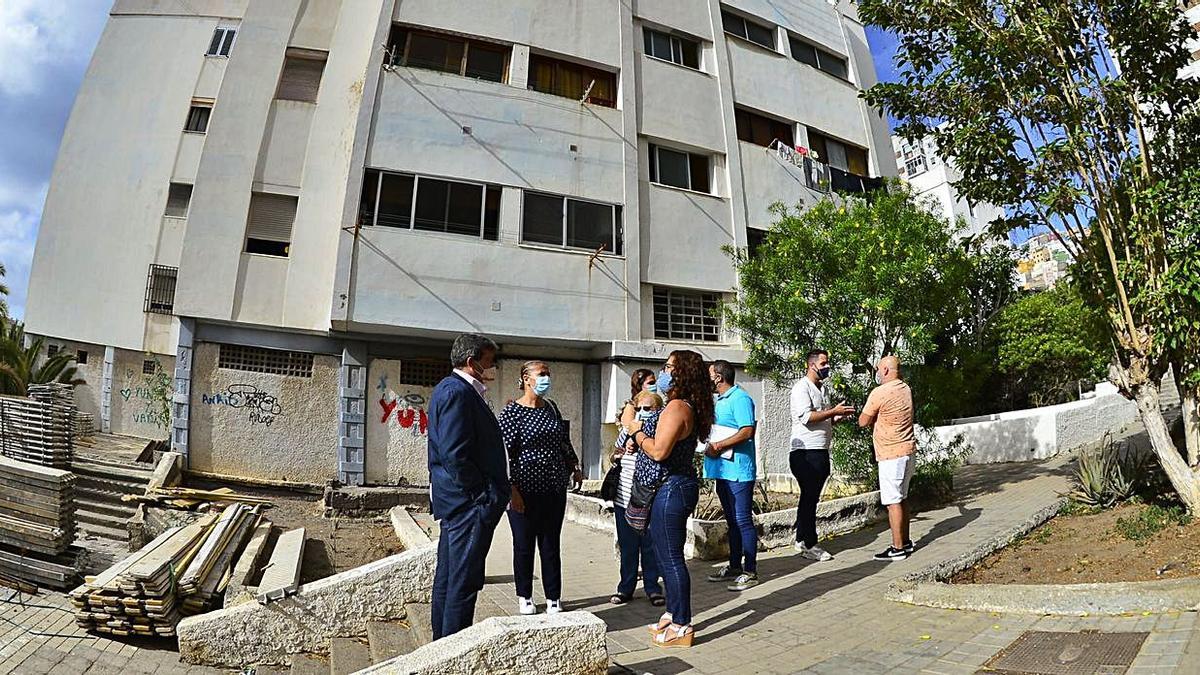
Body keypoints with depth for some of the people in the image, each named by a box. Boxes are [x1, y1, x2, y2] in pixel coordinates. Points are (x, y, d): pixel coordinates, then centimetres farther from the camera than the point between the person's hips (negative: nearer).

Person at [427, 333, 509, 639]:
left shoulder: (458, 390, 15)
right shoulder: (457, 391, -17)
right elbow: (455, 455, -24)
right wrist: (483, 495, -17)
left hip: (456, 501, 11)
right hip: (470, 503, -11)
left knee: (448, 578, 18)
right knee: (464, 580, -2)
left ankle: (443, 641, 30)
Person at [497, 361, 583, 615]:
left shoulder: (551, 407, 10)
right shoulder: (512, 411, -9)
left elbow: (564, 440, 22)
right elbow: (505, 452, -12)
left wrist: (574, 467, 23)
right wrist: (512, 489, -16)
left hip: (555, 488, 5)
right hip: (525, 490, -5)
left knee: (551, 544, 10)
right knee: (524, 545, 8)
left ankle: (553, 597, 21)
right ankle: (524, 597, 24)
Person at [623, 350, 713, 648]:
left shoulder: (677, 407, -19)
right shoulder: (685, 407, 14)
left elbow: (659, 451, -25)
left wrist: (637, 431, -10)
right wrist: (638, 430, 4)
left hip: (671, 489, -11)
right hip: (674, 487, 11)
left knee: (670, 558, -2)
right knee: (666, 555, 19)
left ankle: (682, 626, 8)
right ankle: (673, 615, 30)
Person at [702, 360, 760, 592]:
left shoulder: (740, 398, -12)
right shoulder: (719, 400, 17)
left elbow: (747, 432, -22)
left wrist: (718, 446, -20)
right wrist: (708, 445, 6)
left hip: (738, 470, -9)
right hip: (721, 468, 10)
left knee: (743, 520, -3)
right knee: (732, 520, 16)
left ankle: (750, 572, 6)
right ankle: (734, 566, 27)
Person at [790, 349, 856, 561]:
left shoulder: (821, 388, 20)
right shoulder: (802, 387, -10)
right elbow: (806, 417, -21)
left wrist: (838, 417, 8)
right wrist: (834, 411, -18)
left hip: (820, 451, 9)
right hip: (806, 452, -9)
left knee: (810, 497, 13)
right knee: (809, 498, -4)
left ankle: (802, 540, 22)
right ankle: (809, 545, 3)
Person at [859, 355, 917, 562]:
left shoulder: (879, 393, -17)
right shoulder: (905, 389, 9)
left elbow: (863, 422, -8)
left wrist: (872, 417, 9)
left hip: (891, 454, -9)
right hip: (907, 450, 9)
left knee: (893, 501, -3)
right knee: (901, 499, 17)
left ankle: (898, 548, 1)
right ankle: (905, 541, 25)